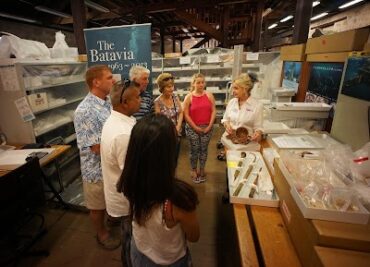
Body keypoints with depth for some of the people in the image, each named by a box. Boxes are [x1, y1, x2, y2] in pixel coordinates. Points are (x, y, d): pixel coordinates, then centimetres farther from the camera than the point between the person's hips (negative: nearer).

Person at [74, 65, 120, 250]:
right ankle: (102, 234, 42)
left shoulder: (109, 102, 0)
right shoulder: (85, 111, -25)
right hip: (98, 168, -7)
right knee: (98, 206, 18)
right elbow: (98, 148, -26)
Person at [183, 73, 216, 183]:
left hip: (207, 128, 2)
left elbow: (213, 111, 1)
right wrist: (196, 127, -10)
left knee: (204, 149, 10)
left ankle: (201, 170, 28)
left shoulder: (209, 95, 2)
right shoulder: (189, 97, -5)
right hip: (192, 128, -2)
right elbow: (186, 114, -7)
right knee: (194, 150, 6)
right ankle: (193, 170, 25)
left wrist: (209, 126, -7)